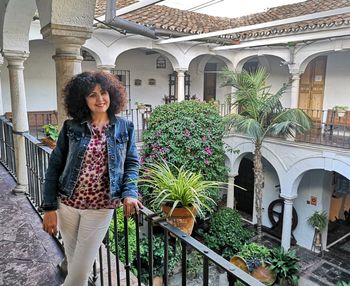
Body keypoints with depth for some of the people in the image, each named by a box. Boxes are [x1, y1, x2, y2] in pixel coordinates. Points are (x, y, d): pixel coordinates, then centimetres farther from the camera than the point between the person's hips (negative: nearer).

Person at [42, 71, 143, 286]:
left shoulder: (125, 128, -2)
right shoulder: (71, 127, -2)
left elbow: (131, 163, 3)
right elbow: (55, 166, 0)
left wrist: (129, 193, -14)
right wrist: (50, 207, -3)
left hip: (101, 208, -1)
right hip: (67, 204, 2)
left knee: (82, 267, 7)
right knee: (73, 261, 19)